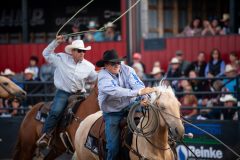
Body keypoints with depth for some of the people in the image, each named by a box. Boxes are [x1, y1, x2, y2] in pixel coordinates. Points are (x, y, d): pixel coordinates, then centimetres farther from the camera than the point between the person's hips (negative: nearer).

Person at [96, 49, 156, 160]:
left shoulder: (126, 70, -7)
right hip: (112, 113, -3)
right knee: (113, 147, -11)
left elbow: (138, 84, -20)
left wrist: (145, 97, -42)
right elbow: (116, 91, -36)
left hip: (129, 106, 3)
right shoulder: (103, 78, -19)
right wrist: (139, 92, -46)